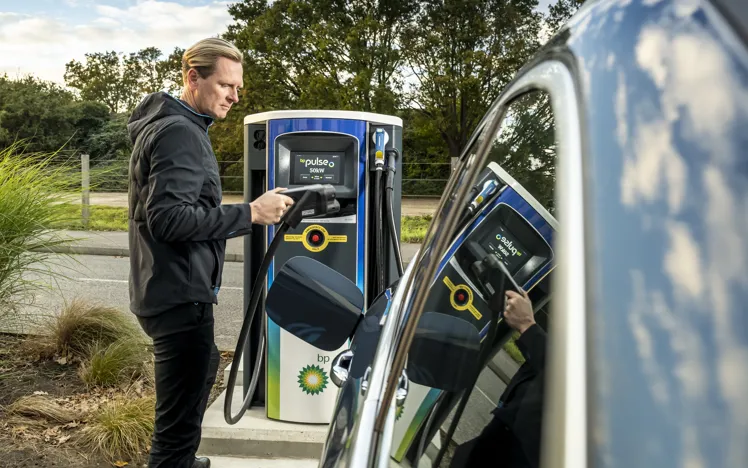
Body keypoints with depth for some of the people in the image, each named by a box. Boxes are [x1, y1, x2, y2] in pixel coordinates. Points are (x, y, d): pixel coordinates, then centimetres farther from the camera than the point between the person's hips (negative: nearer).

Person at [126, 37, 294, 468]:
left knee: (205, 365, 32)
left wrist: (251, 212, 16)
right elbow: (168, 219, -26)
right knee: (179, 421, -7)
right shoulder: (179, 132, -17)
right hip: (179, 295, -12)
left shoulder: (176, 127, 17)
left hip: (173, 290, 12)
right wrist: (249, 213, -24)